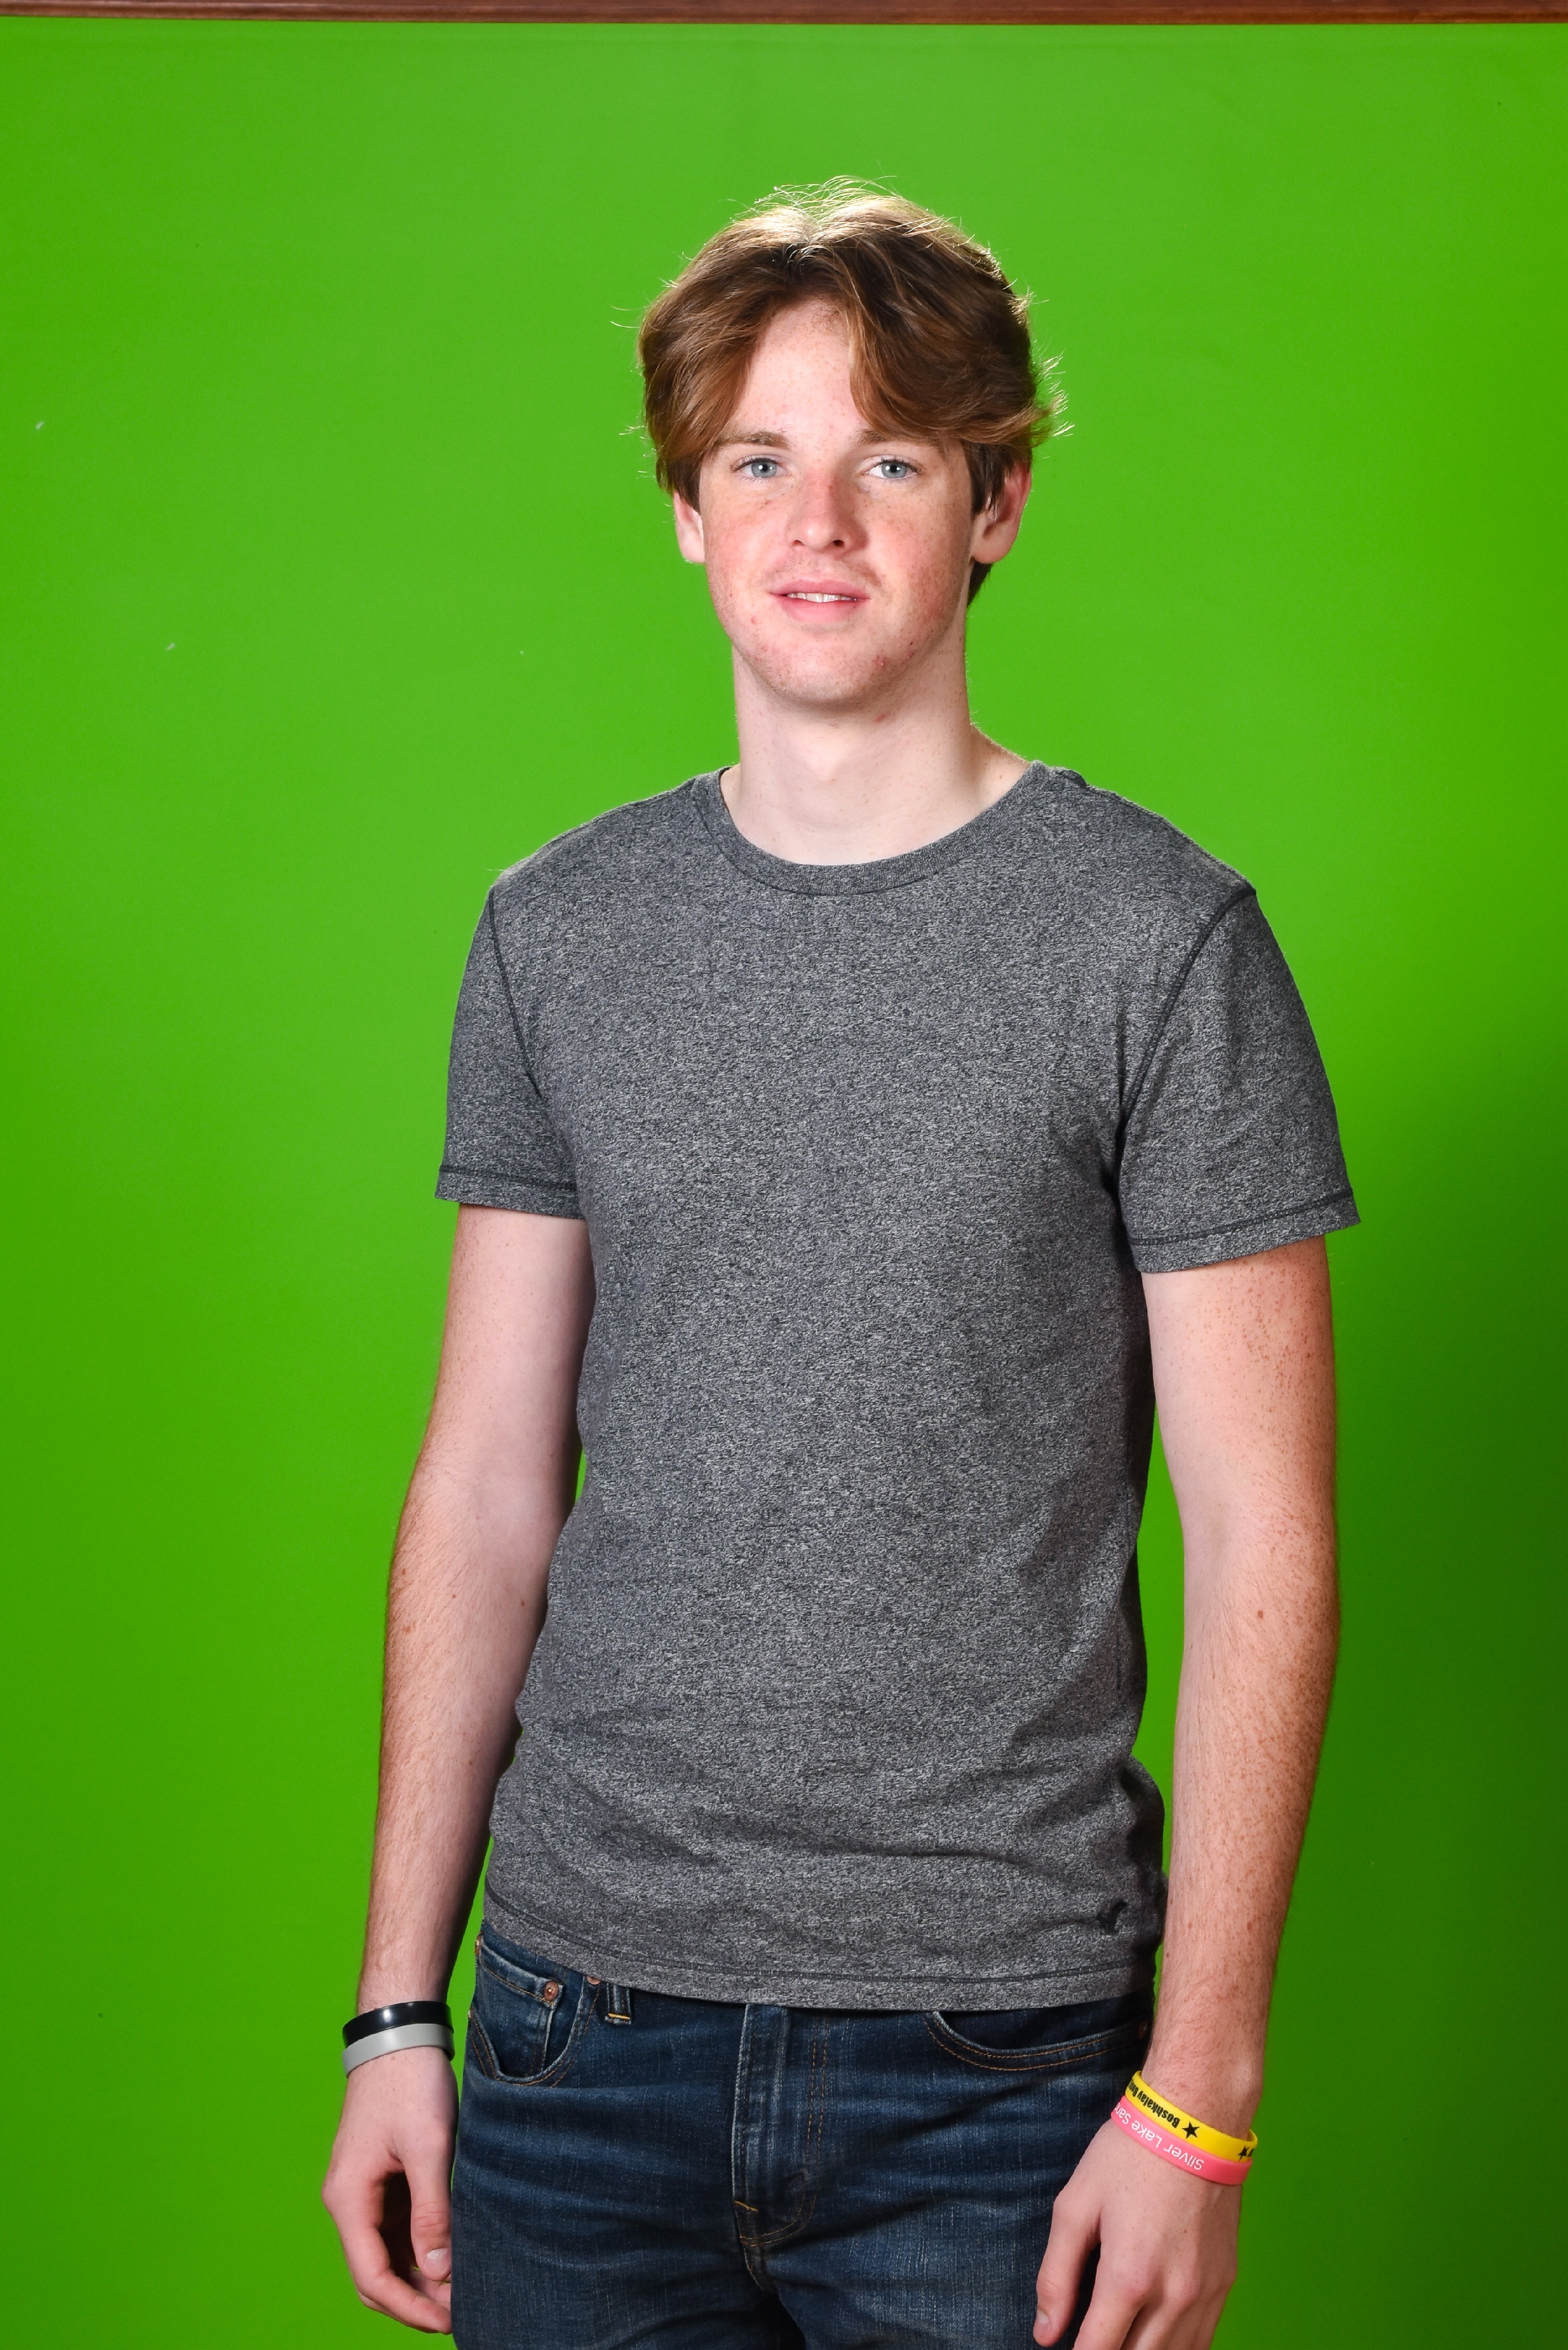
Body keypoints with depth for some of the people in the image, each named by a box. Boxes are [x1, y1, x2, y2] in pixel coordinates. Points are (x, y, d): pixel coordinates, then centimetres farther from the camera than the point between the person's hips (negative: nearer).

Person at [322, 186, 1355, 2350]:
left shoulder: (1155, 936, -6)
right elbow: (487, 1484, 7)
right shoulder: (560, 932, 5)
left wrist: (1199, 2093, -11)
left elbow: (1261, 1537, -8)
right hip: (583, 2016, 3)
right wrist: (397, 2004, 5)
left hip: (993, 2046, -3)